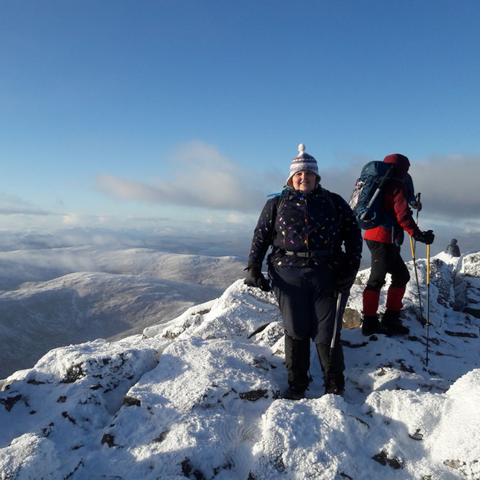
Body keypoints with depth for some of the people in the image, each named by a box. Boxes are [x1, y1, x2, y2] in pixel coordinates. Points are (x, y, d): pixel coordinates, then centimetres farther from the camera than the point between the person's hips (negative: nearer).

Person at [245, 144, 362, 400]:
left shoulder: (334, 202, 14)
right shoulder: (276, 203, 14)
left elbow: (353, 233, 13)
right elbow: (260, 236, 13)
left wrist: (351, 266, 0)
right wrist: (253, 268, 3)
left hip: (328, 275, 0)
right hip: (289, 275, 0)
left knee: (327, 334, 2)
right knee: (296, 331, 5)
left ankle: (335, 386, 23)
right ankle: (296, 385, 23)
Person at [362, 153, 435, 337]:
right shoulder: (397, 185, -6)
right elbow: (402, 214, -16)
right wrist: (418, 234, -16)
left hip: (374, 236, 9)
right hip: (384, 238, -9)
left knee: (401, 275, 15)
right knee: (377, 280, -8)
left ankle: (390, 319, 15)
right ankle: (370, 324, -4)